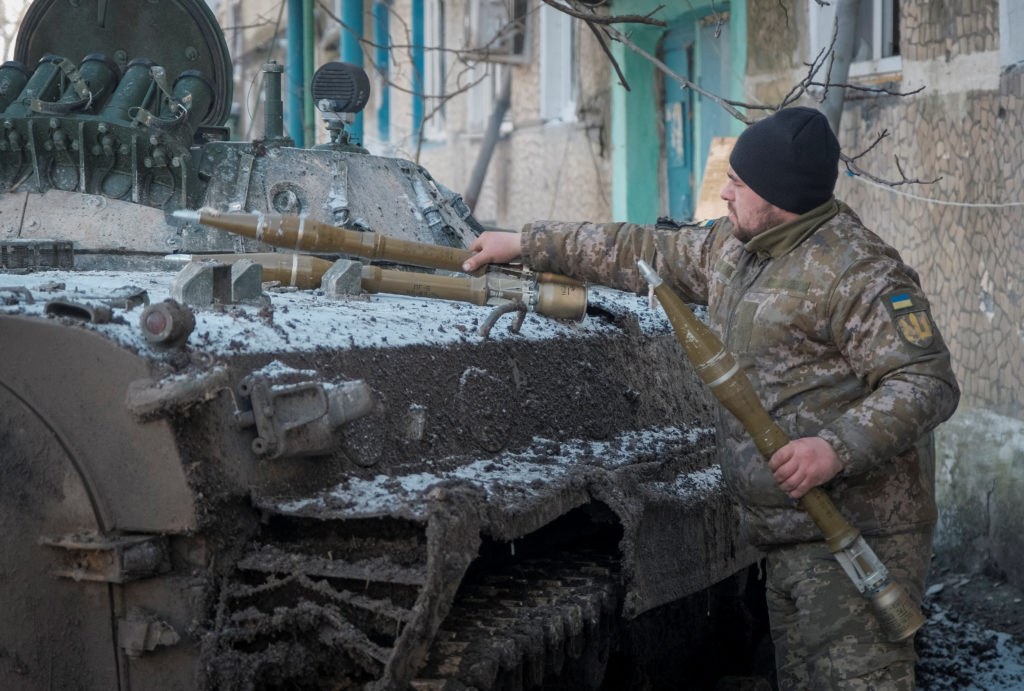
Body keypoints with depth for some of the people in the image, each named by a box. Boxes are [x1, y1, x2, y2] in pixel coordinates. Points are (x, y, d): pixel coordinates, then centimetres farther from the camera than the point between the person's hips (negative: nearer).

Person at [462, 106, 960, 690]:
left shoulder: (858, 271, -14)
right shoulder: (731, 247, 14)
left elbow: (928, 383, -18)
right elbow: (646, 254, 24)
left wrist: (838, 449, -28)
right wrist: (527, 244, 26)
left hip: (856, 536, -9)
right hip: (787, 536, 9)